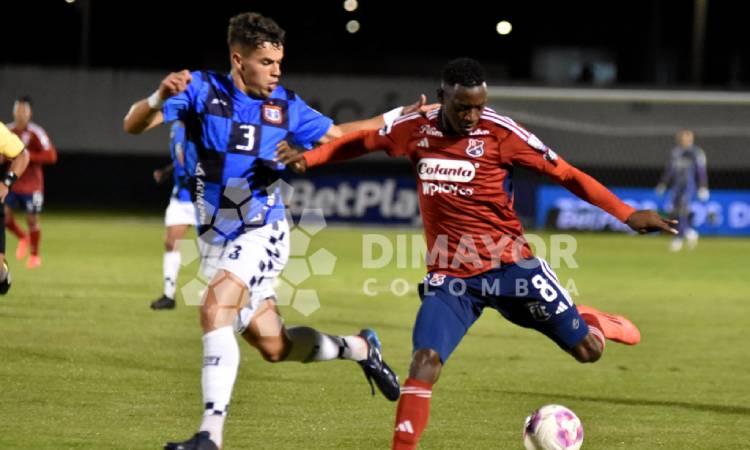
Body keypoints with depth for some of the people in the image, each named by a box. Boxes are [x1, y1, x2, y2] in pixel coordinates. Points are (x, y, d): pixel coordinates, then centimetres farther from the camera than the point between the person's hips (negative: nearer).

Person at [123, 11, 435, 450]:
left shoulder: (284, 104, -1)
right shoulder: (202, 90, -7)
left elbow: (336, 136, 15)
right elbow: (133, 125, -15)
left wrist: (398, 117, 8)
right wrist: (160, 97, -36)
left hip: (262, 232, -2)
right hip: (217, 238, 2)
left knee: (216, 306, -28)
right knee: (273, 345, 8)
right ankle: (359, 347, 37)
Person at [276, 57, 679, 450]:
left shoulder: (500, 133, -12)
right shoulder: (415, 130, -3)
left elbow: (565, 174, -7)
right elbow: (362, 140, 16)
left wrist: (627, 214, -12)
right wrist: (308, 157, 1)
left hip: (510, 267, -1)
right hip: (449, 276, 1)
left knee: (587, 350, 2)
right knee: (425, 361, -19)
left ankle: (589, 323, 39)